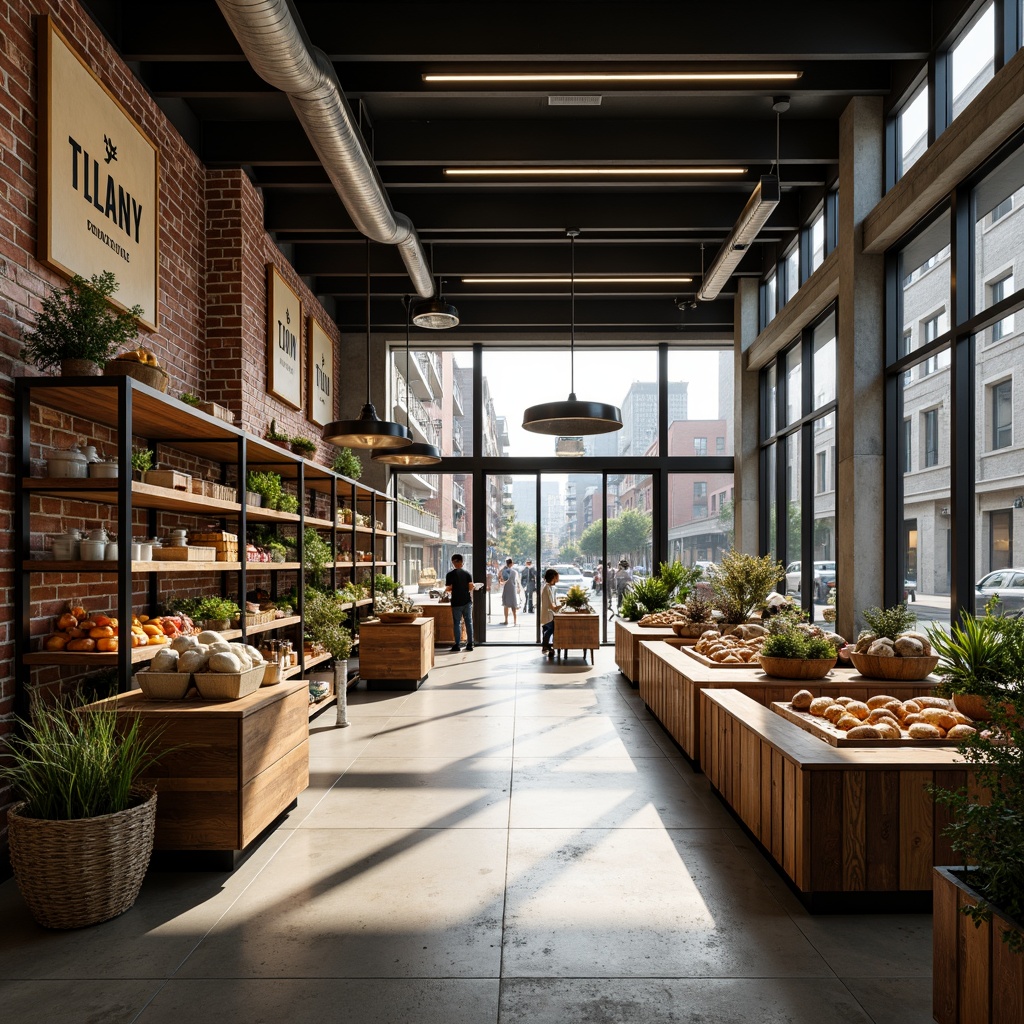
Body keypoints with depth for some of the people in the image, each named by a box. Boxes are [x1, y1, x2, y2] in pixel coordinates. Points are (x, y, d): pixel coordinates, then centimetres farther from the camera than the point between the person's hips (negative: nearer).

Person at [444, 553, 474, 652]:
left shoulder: (450, 574, -8)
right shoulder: (467, 573, 2)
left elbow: (448, 589, -8)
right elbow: (471, 587, 0)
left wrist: (446, 591, 14)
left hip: (456, 602, -3)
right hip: (467, 601, 3)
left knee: (457, 623, 5)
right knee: (469, 622, 7)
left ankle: (457, 645, 5)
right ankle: (470, 644, 9)